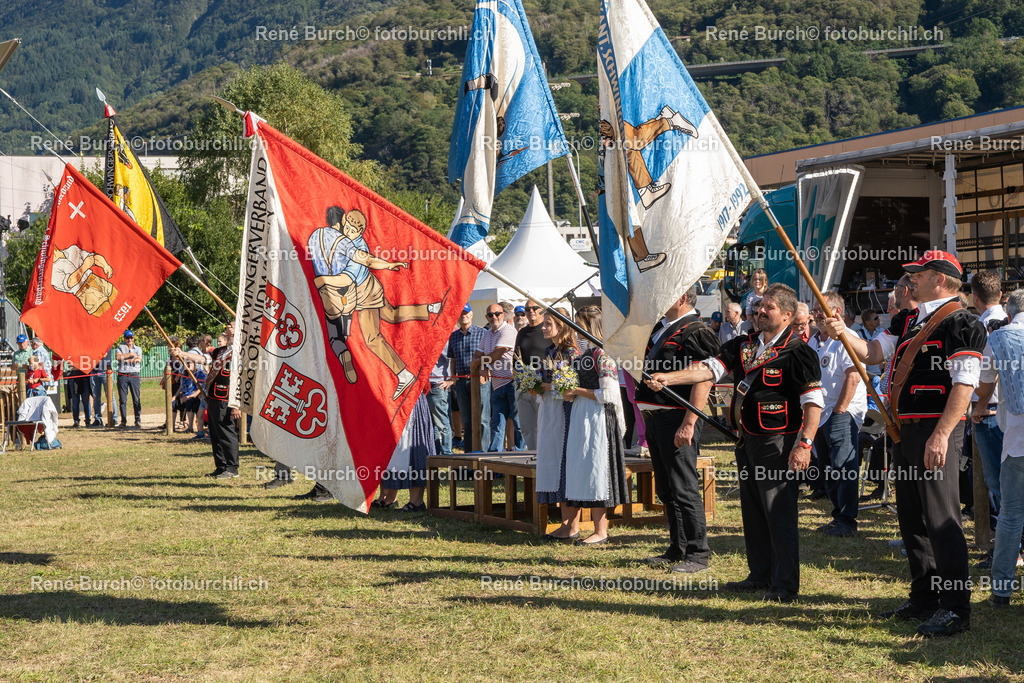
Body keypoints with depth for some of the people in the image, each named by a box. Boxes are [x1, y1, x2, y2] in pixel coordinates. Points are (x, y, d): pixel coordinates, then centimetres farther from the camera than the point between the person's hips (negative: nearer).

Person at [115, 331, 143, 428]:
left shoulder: (138, 349, 15)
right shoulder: (120, 348, 11)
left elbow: (139, 359, -4)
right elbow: (118, 356, -9)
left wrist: (125, 359, -6)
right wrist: (130, 354, -7)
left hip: (134, 375, 0)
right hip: (122, 375, 0)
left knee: (136, 399, -4)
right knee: (122, 399, 0)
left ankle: (138, 421, -1)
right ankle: (124, 421, 7)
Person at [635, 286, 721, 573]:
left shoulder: (697, 332, -12)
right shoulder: (659, 329, 17)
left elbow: (703, 382, -20)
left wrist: (688, 424, -25)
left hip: (678, 419, -9)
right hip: (653, 418, 9)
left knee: (684, 489, -7)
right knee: (666, 490, 14)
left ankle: (697, 554, -1)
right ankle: (677, 549, 23)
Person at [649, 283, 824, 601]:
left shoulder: (797, 352, -10)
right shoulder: (744, 346, 11)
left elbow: (813, 401, -13)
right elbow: (709, 369, 3)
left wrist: (804, 444, -20)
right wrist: (667, 377, -11)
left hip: (777, 443, -8)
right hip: (747, 440, 8)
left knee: (779, 513, -6)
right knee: (752, 511, 15)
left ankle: (785, 584, 1)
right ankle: (760, 575, 27)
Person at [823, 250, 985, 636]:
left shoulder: (961, 324, -12)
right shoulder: (907, 321, 17)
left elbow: (964, 385, -18)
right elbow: (873, 353, 17)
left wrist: (940, 436, -24)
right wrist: (844, 333, -2)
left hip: (937, 431, -9)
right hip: (906, 430, 10)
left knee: (940, 518, -10)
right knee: (911, 518, 15)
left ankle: (956, 609, -5)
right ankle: (924, 599, 26)